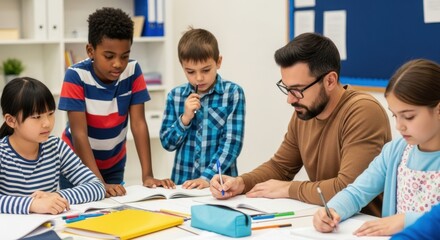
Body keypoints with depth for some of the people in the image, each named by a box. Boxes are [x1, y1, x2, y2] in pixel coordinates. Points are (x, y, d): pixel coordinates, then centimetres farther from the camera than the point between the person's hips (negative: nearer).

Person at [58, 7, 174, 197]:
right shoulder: (76, 76, -26)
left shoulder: (133, 71, -17)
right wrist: (100, 183, -35)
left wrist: (147, 176, -23)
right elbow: (79, 134, -28)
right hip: (77, 162, -3)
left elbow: (139, 124, -15)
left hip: (114, 164, 3)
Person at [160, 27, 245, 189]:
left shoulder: (233, 93, -1)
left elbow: (232, 143, -6)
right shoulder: (175, 96, 8)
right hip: (182, 182, 2)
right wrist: (185, 119, -6)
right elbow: (167, 143, 9)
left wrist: (208, 177, -15)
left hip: (219, 183, -2)